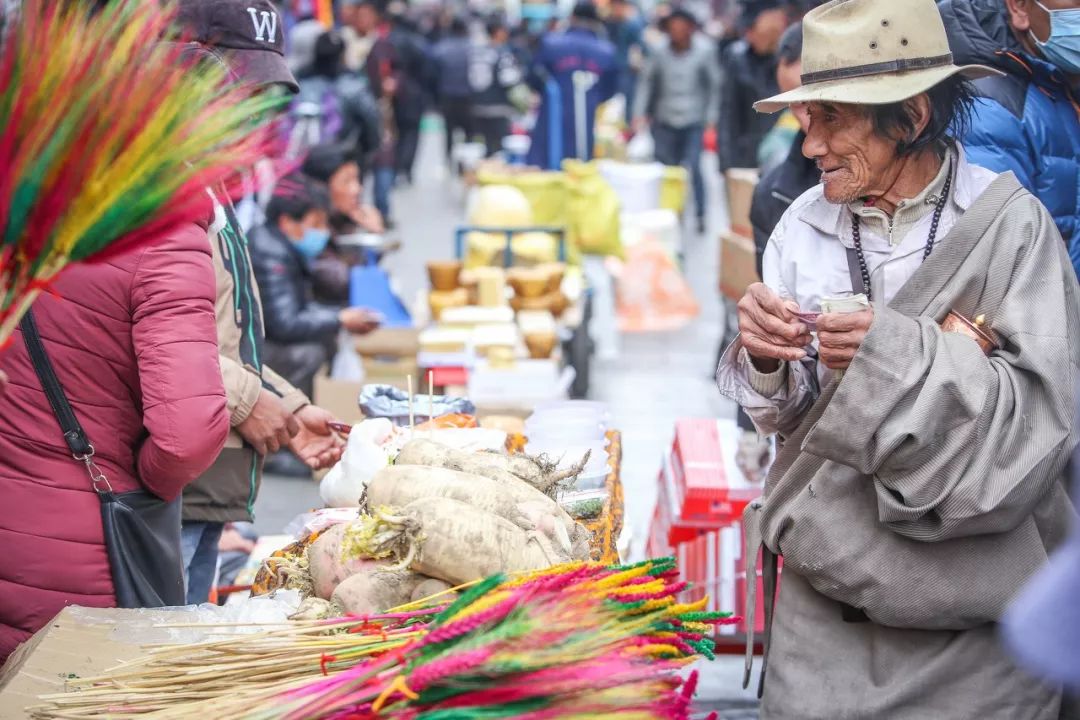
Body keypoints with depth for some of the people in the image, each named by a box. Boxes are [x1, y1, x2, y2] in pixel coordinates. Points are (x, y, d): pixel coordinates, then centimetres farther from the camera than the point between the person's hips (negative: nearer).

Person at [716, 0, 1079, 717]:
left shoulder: (1009, 222, -12)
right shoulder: (806, 223, -3)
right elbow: (792, 417, 1)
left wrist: (900, 354, -27)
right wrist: (766, 360, -21)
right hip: (827, 568, 3)